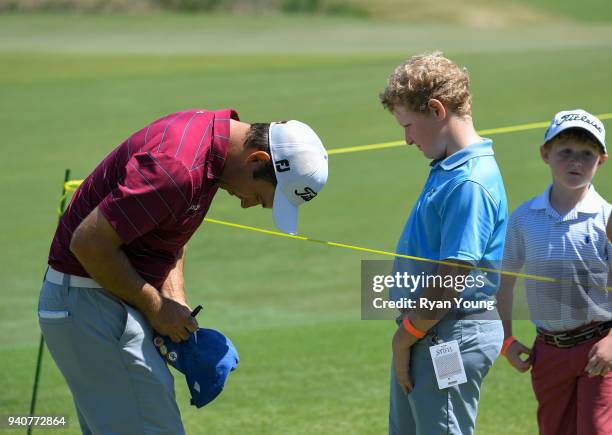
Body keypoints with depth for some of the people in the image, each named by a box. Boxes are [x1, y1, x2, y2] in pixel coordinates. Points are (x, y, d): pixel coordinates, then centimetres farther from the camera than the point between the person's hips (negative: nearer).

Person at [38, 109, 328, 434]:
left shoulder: (211, 128, 4)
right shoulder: (179, 167, -27)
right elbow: (89, 242, -25)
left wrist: (174, 301, 5)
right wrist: (155, 306, -13)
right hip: (90, 303, -10)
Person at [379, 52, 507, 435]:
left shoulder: (470, 183, -21)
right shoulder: (446, 170, 11)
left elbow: (451, 280, -22)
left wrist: (406, 337, -13)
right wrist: (406, 337, 13)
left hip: (452, 339, -10)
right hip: (424, 334, 10)